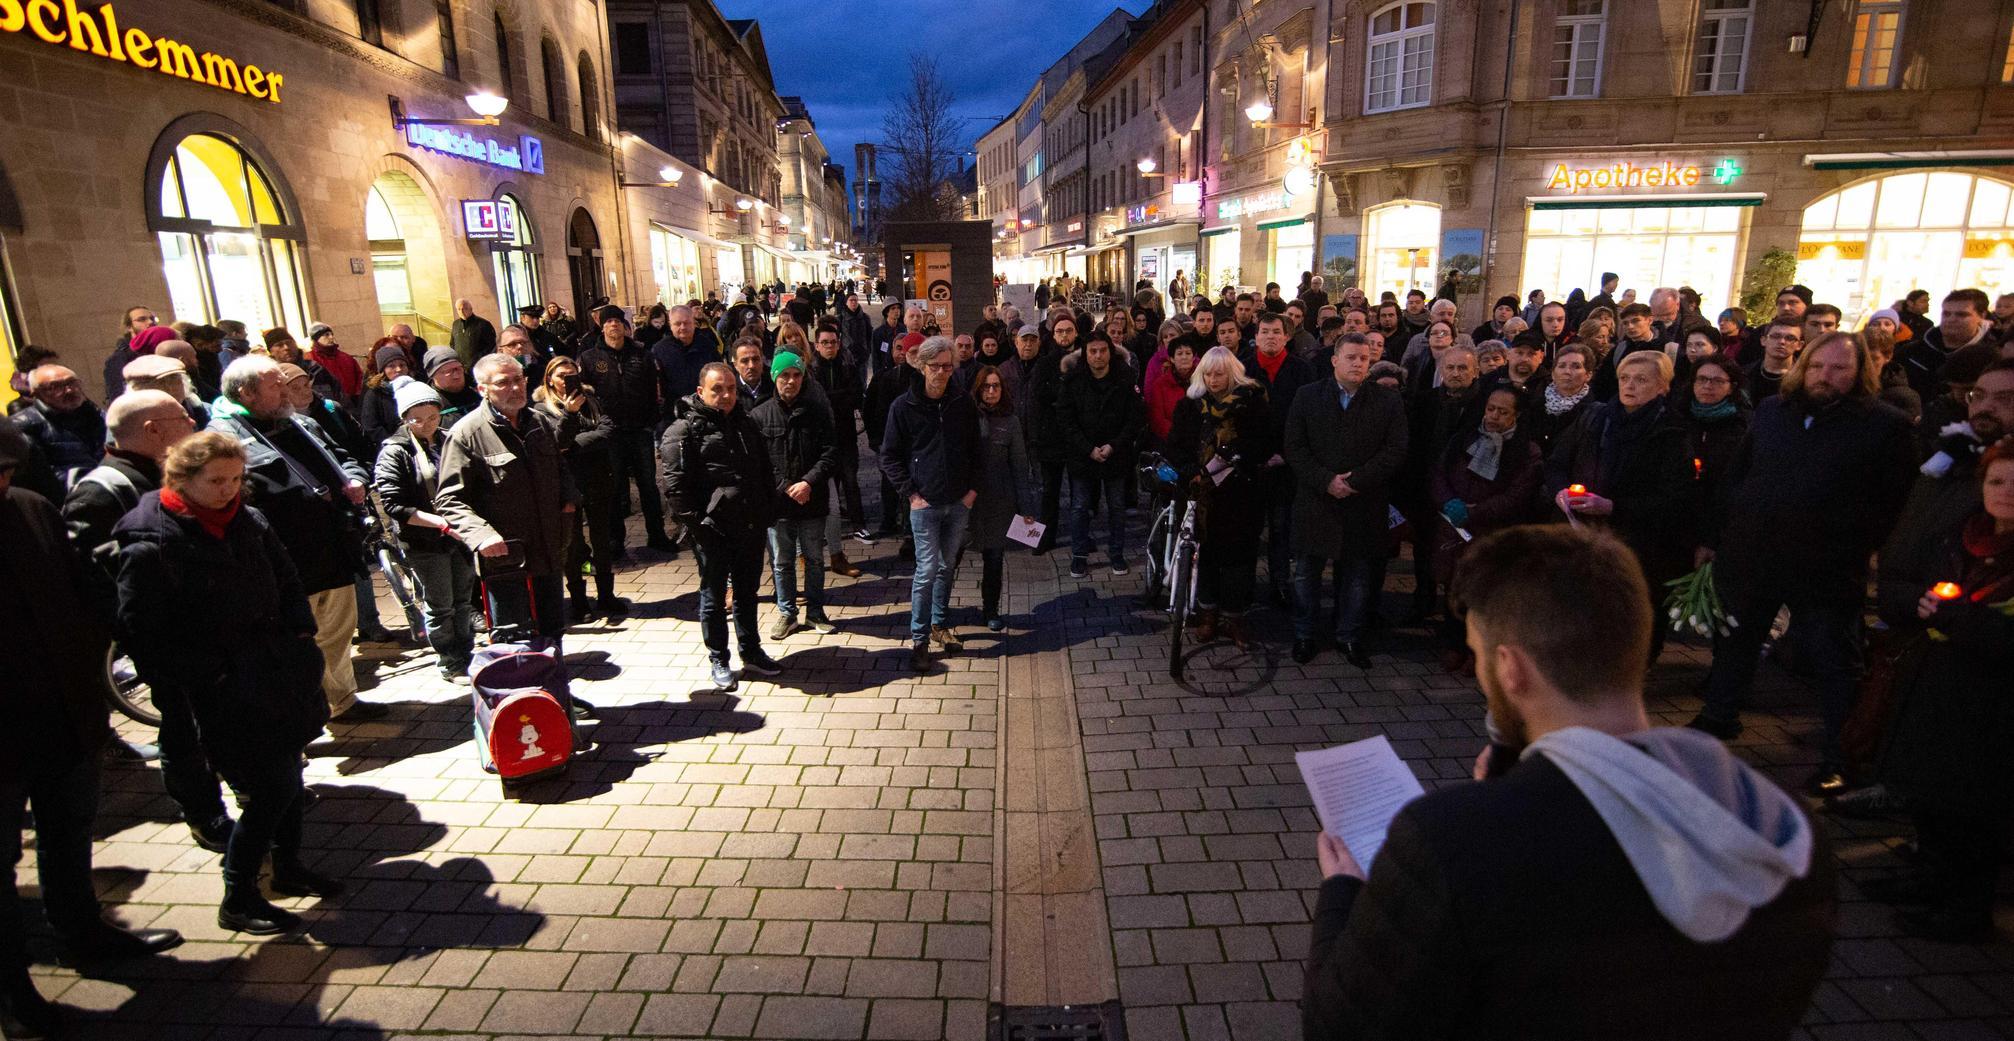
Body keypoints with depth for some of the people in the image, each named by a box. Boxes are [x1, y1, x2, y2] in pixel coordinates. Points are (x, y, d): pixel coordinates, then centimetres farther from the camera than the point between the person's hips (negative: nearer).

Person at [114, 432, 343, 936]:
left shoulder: (250, 522, 4)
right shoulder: (150, 547, -15)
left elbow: (288, 584, 17)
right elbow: (144, 635, -14)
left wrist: (301, 638, 4)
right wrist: (211, 676, -15)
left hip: (280, 673, 7)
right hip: (225, 694, -7)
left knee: (289, 772, 17)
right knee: (272, 789, -6)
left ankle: (288, 866, 36)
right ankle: (237, 899, 13)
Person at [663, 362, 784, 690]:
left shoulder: (745, 423, 13)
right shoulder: (685, 430, -8)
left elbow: (765, 472, 19)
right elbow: (675, 485, -14)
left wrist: (768, 512, 11)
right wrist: (694, 522, -18)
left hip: (750, 528, 6)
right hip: (713, 531, -6)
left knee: (748, 592, 17)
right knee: (714, 597, 7)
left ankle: (751, 652, 31)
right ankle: (718, 660, 21)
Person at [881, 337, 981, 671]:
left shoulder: (964, 405, 3)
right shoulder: (904, 406, -6)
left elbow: (976, 451, 12)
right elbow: (889, 456, -2)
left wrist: (973, 488, 3)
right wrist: (909, 493, -8)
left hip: (958, 503, 4)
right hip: (925, 504, -3)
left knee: (947, 566, 15)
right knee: (927, 570, -5)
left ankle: (940, 624, 30)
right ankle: (919, 639, 6)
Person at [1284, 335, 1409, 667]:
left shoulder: (1389, 402, 3)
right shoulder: (1307, 397, 3)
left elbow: (1395, 452, -4)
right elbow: (1294, 447, -3)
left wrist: (1354, 481, -15)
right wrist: (1326, 481, -15)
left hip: (1364, 506, 0)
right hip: (1315, 501, 0)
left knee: (1358, 576, 10)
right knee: (1307, 572, 8)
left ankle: (1349, 638, 25)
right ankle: (1303, 636, 22)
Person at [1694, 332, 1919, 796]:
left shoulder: (1887, 425, -5)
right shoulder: (1770, 411, 8)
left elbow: (1893, 503, -4)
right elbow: (1736, 475, 13)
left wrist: (1855, 547, -11)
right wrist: (1726, 534, 4)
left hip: (1826, 570, -4)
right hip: (1748, 558, 4)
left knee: (1834, 663, 7)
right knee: (1735, 641, 19)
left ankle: (1838, 758, 19)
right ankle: (1718, 717, 37)